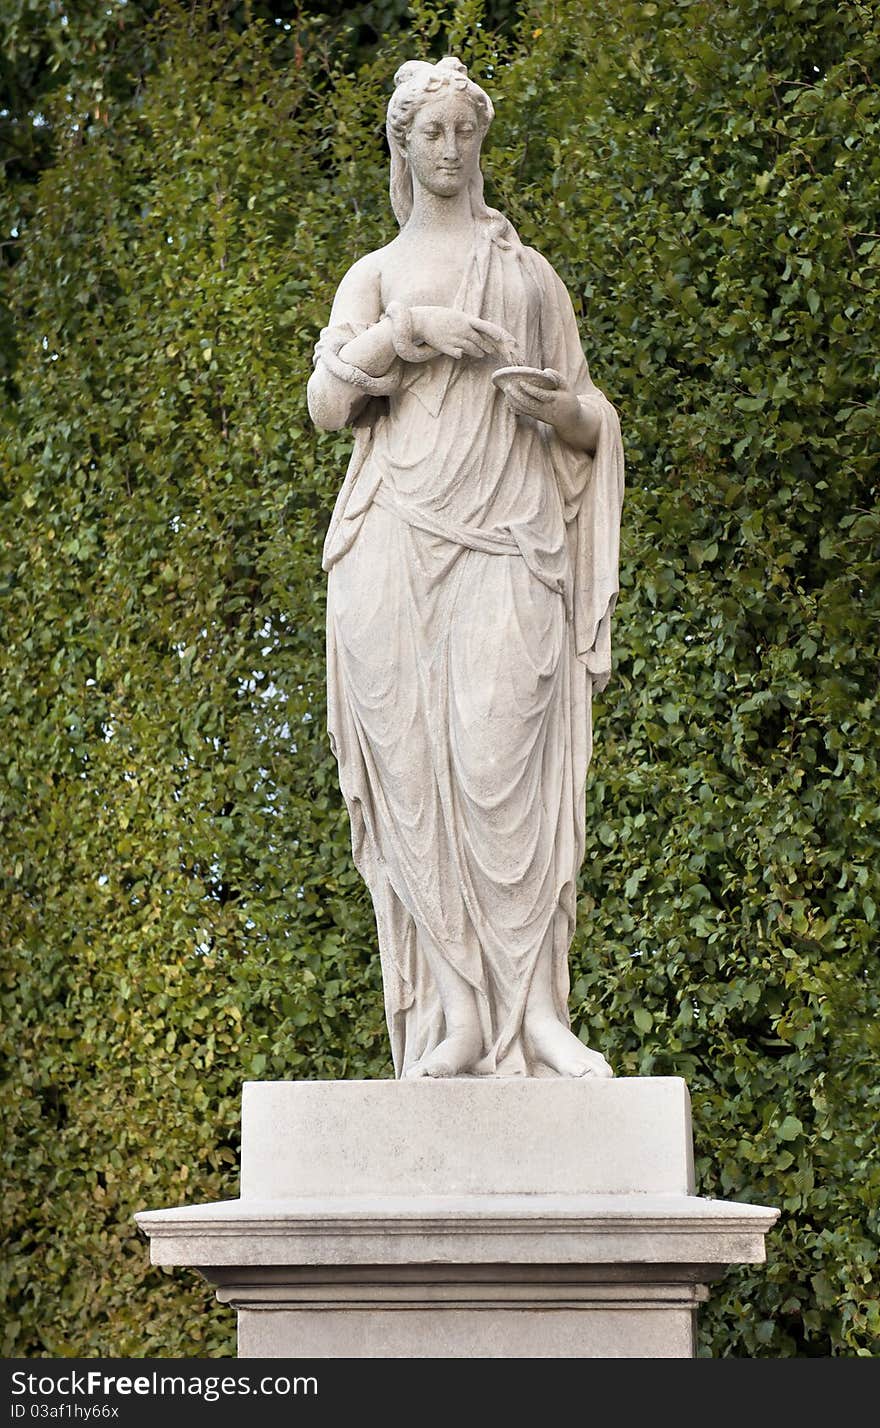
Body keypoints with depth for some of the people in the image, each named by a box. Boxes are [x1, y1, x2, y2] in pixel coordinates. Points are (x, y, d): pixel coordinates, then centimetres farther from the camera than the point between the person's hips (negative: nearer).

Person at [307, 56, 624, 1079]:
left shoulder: (531, 274, 20)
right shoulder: (377, 275, 18)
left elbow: (593, 427, 19)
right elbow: (326, 403, 4)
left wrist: (563, 410, -3)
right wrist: (408, 331, -9)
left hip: (508, 543, 0)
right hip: (399, 546, 0)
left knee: (506, 760, -15)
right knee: (418, 768, -9)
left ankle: (536, 1013, -19)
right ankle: (455, 1014, -10)